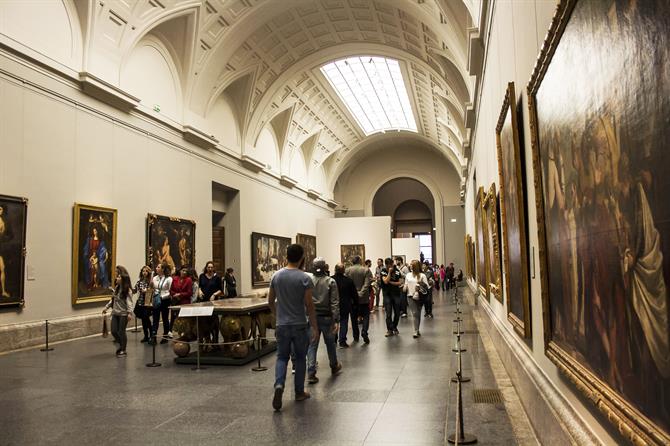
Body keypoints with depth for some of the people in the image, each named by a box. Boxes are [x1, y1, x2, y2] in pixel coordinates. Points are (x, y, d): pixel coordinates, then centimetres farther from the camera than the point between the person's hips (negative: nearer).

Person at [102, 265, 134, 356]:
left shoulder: (127, 289, -13)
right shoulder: (117, 288, 10)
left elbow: (129, 302, -20)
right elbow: (113, 299, 19)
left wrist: (129, 313, -29)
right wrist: (106, 307, 15)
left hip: (123, 314, -7)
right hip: (115, 313, 7)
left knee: (121, 332, 0)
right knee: (114, 331, 6)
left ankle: (123, 350, 15)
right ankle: (121, 345, 30)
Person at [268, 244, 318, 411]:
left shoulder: (276, 276, 1)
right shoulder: (304, 278, -12)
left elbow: (270, 301, 9)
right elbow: (309, 305, -13)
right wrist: (314, 326, -4)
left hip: (282, 325, 3)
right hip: (300, 325, -3)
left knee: (282, 357, 12)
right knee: (300, 358, 11)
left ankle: (279, 384, -11)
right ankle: (299, 392, 21)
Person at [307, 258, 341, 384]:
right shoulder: (331, 282, -8)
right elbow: (334, 303, -10)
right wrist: (336, 320, -8)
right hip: (326, 317, 0)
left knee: (312, 345, 5)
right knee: (330, 343, 17)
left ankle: (311, 373, -1)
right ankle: (334, 367, 35)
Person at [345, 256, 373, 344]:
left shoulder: (347, 270, -4)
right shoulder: (366, 270, -6)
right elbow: (367, 284, -14)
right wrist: (361, 293, -14)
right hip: (364, 297, -1)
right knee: (365, 315, 10)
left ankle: (356, 336, 16)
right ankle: (364, 332, -9)